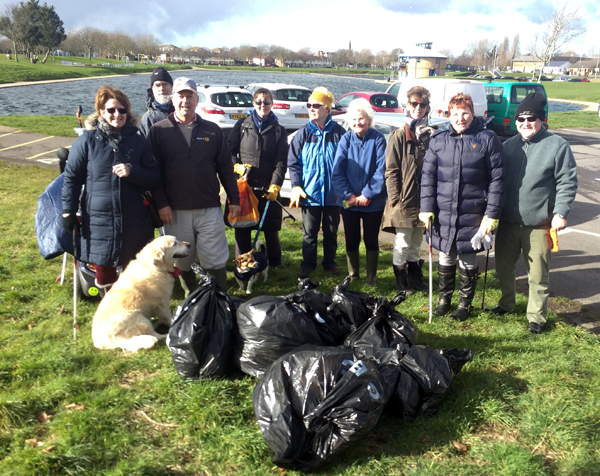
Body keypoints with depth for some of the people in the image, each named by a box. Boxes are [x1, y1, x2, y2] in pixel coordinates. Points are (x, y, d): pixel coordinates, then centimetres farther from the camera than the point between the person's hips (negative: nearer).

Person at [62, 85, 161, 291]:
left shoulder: (138, 141, 5)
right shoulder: (87, 140, -1)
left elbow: (155, 178, 2)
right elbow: (72, 177, 1)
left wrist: (132, 172, -16)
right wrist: (68, 212, -3)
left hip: (134, 221, 2)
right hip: (99, 221, -2)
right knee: (104, 273, 9)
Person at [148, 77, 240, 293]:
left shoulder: (212, 130, 8)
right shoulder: (159, 131, 3)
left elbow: (226, 168, 9)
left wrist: (234, 199, 6)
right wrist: (161, 204, -8)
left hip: (210, 209, 0)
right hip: (175, 211, 0)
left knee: (215, 262, 2)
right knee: (182, 262, 12)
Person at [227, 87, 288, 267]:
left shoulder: (279, 130, 8)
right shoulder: (242, 126, 9)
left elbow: (281, 161, 1)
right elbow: (229, 150, 12)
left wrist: (275, 185, -10)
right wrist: (236, 165, -7)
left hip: (268, 189, 0)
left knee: (271, 228, 4)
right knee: (242, 228, 3)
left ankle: (275, 264, 20)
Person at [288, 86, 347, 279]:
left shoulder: (339, 133, -3)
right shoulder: (303, 134, 1)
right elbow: (293, 163, 3)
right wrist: (296, 186, -7)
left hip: (333, 194, 0)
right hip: (309, 193, 1)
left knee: (331, 232, 12)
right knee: (309, 232, 8)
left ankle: (329, 263, 26)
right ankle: (307, 264, 21)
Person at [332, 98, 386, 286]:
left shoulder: (378, 139, -7)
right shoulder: (346, 140, -2)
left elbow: (381, 171, -11)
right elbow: (337, 171, -5)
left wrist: (367, 195, -14)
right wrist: (348, 195, -12)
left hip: (373, 202, -2)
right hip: (349, 201, 2)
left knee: (371, 240, 8)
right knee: (351, 240, 11)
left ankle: (372, 277, 23)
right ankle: (352, 275, 27)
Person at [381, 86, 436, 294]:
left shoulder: (432, 135, 8)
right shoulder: (399, 136, -4)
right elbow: (391, 171, -6)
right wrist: (395, 197, -13)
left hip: (424, 199, 4)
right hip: (404, 201, -4)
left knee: (416, 243, 17)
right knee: (402, 244, 2)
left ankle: (415, 276, 30)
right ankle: (401, 281, 17)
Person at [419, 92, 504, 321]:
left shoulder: (488, 139, -2)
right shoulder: (438, 139, 5)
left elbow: (497, 179, -3)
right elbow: (428, 176, 7)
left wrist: (492, 214, -8)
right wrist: (426, 208, -1)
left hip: (473, 214, -2)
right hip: (443, 212, 2)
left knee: (468, 260, 9)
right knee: (445, 257, 13)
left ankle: (465, 303, 28)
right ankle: (444, 298, 34)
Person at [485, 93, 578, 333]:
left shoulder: (557, 146, -6)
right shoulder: (509, 145, 10)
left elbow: (567, 183, -6)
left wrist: (560, 213, -13)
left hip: (539, 224, -5)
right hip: (508, 222, 5)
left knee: (537, 274, 3)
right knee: (504, 267, 17)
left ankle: (536, 316, 19)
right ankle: (506, 304, 39)